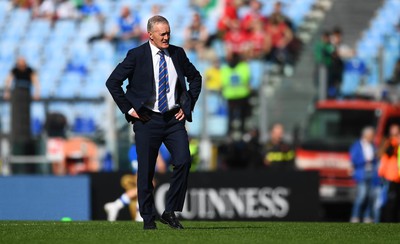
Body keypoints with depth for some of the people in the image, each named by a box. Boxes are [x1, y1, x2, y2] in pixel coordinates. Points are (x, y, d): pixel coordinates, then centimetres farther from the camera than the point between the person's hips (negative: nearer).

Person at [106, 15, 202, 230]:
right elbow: (112, 82, -3)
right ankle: (148, 218, 13)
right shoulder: (137, 55, -5)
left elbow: (195, 77, 21)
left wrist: (188, 105, 10)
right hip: (148, 119, -3)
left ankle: (170, 212, 0)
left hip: (174, 118, 3)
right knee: (146, 171, 0)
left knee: (183, 161, -13)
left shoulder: (177, 53, 6)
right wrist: (129, 109, -6)